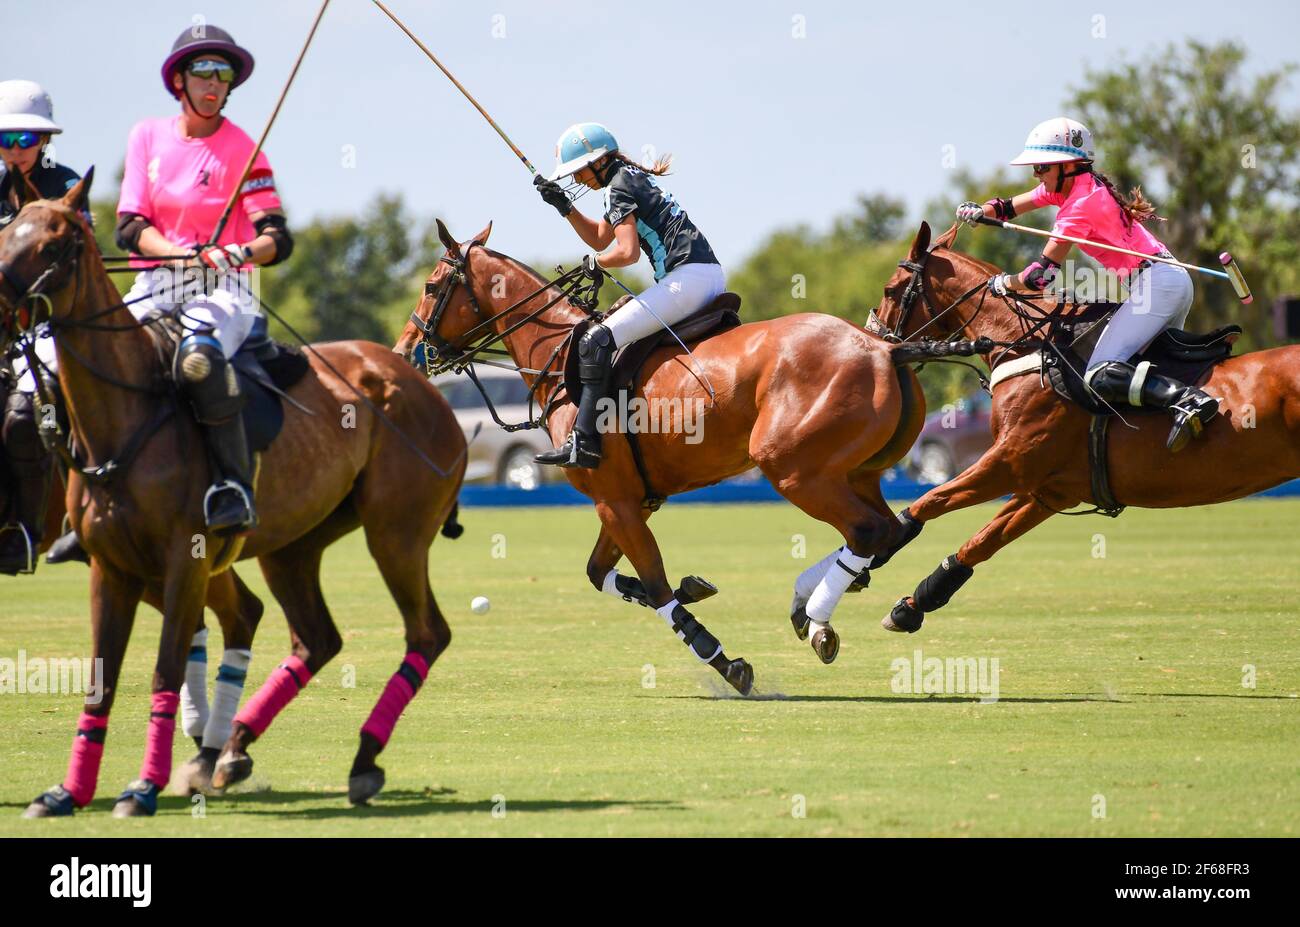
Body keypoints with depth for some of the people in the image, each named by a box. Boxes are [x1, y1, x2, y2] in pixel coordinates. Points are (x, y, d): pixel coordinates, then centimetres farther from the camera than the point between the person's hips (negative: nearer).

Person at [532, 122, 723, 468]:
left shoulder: (618, 188, -6)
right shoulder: (633, 179, 24)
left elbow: (626, 252, -16)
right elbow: (600, 238, 34)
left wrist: (595, 263, 3)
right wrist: (563, 205, 26)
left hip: (687, 277, -11)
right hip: (712, 276, 11)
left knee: (596, 341, -14)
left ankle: (584, 442, -21)